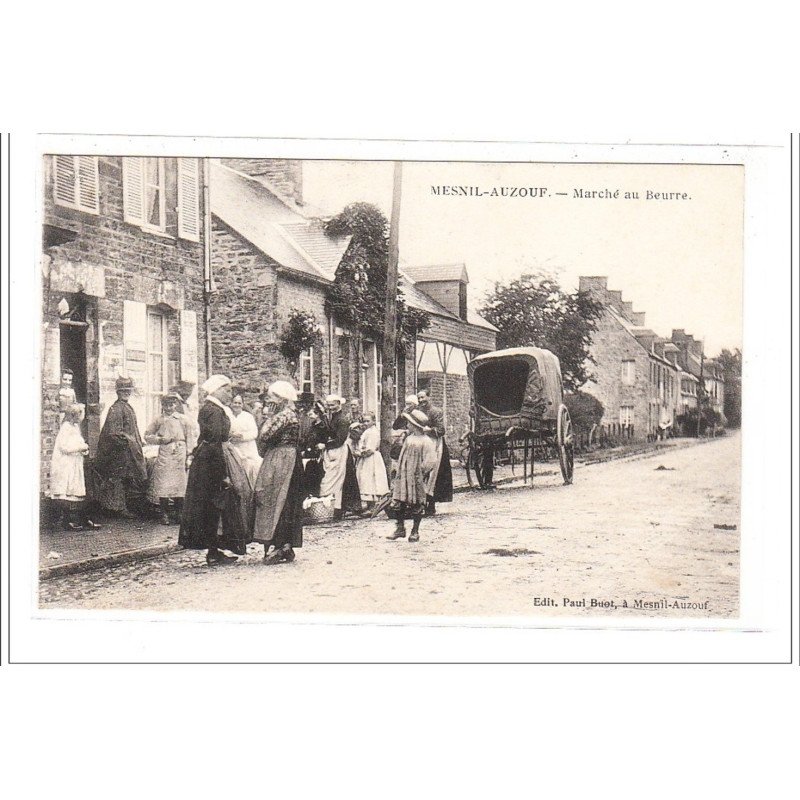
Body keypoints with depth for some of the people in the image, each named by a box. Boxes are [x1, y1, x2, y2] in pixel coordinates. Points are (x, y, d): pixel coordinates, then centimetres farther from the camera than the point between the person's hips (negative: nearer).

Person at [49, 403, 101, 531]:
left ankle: (83, 520, 11)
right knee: (68, 493, -7)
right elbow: (64, 447, -20)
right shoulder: (66, 427, -13)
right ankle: (66, 522, -2)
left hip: (75, 466, 10)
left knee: (79, 493, 9)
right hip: (66, 467, -10)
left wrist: (83, 449, 7)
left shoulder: (75, 427, 16)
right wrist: (82, 447, -13)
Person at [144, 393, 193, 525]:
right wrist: (161, 440, -3)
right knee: (163, 485, -5)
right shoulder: (158, 421, 8)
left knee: (180, 483, -1)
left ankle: (178, 513, 9)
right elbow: (147, 436, 12)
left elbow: (189, 439, 6)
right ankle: (164, 514, 1)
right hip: (164, 455, 0)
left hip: (180, 454, 0)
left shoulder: (183, 419, 6)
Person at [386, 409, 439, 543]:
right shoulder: (408, 438, 8)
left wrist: (420, 472, -12)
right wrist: (399, 470, 8)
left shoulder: (426, 441, -11)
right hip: (403, 477, 6)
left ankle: (415, 532, 16)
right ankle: (400, 529, 16)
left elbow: (431, 461, -15)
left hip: (417, 479, -6)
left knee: (417, 505, 5)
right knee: (398, 503, 3)